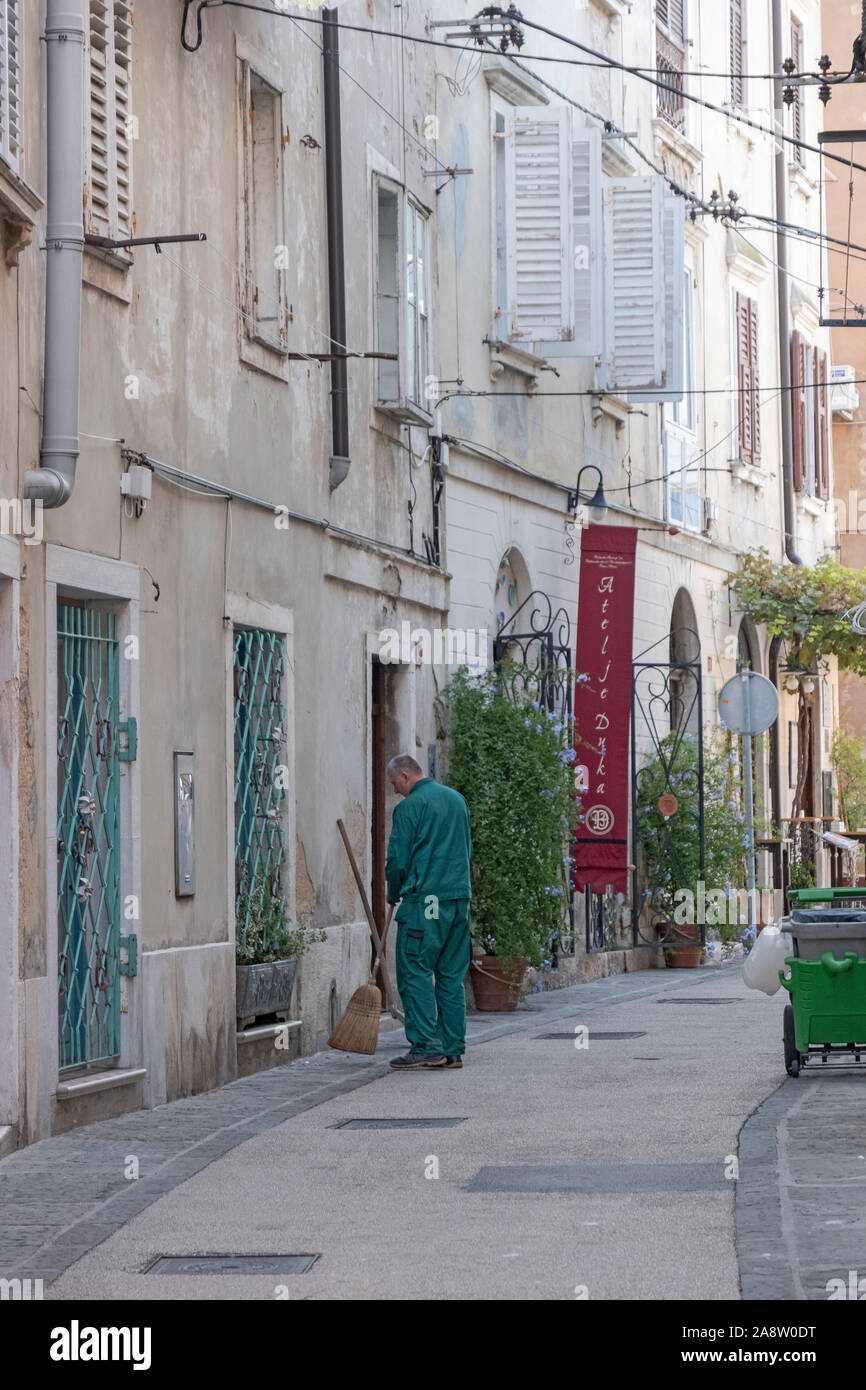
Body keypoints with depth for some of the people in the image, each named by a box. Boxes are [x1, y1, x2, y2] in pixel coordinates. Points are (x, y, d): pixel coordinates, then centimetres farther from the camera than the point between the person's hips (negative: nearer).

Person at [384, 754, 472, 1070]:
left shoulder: (410, 807, -8)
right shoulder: (457, 799, 15)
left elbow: (398, 860, -7)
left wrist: (393, 893, 10)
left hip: (424, 900, -7)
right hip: (460, 898, 7)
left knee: (415, 973, -4)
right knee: (451, 976, 10)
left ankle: (427, 1046, -10)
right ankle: (453, 1049, 9)